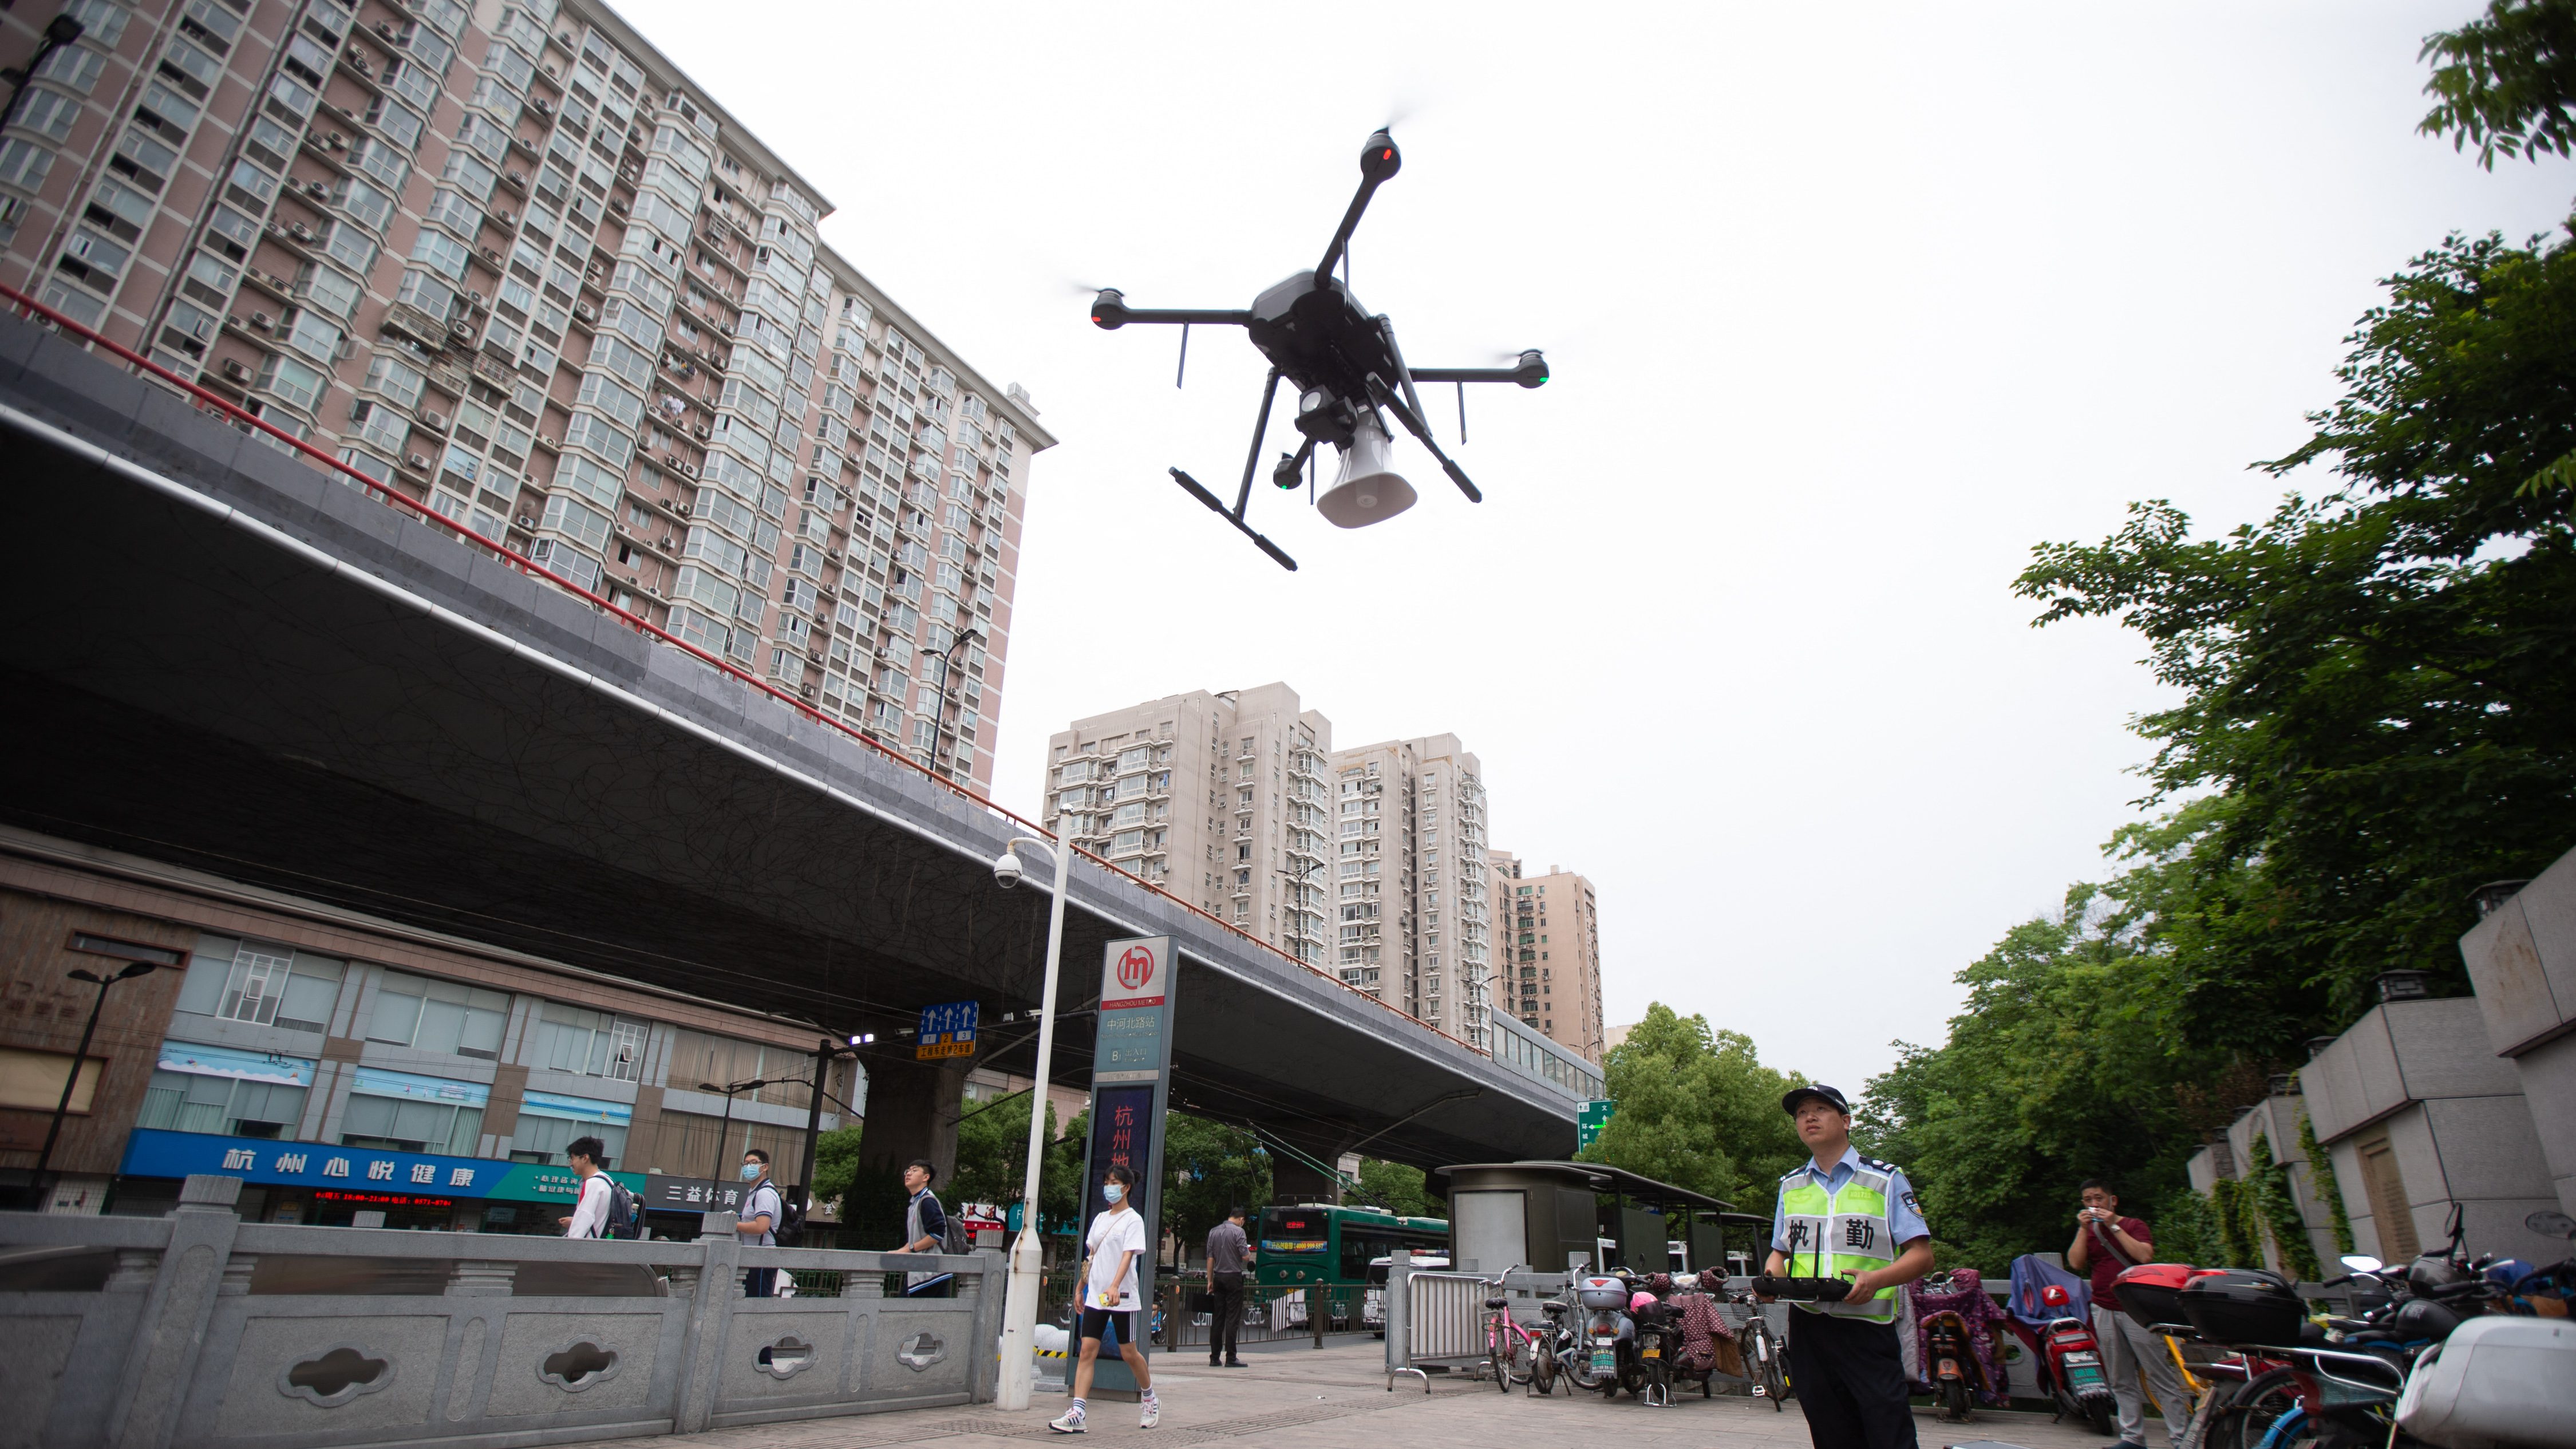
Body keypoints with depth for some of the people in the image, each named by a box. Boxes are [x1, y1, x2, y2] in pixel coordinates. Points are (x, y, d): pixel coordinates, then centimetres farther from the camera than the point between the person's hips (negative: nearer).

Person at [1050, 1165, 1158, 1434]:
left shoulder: (1133, 1220, -7)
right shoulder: (1100, 1219, 13)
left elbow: (1128, 1255, -19)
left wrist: (1114, 1287, -32)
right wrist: (1080, 1287, 16)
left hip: (1122, 1297, -5)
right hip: (1095, 1296, 5)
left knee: (1129, 1353, 4)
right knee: (1087, 1351, -5)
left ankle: (1151, 1401, 26)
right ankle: (1076, 1415, -8)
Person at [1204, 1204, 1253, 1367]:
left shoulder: (1213, 1232, 9)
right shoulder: (1238, 1231, -9)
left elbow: (1210, 1258, 10)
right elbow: (1245, 1257, -13)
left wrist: (1210, 1280, 14)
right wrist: (1248, 1253, 9)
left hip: (1218, 1277, 6)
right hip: (1233, 1277, -5)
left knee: (1217, 1318, 8)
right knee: (1232, 1318, -3)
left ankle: (1215, 1358, 9)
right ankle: (1230, 1358, -4)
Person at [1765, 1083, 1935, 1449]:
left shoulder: (1885, 1179, 3)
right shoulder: (1791, 1185, 15)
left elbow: (1921, 1254, -2)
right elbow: (1780, 1251, 21)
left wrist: (1875, 1279, -20)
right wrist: (1772, 1274, -2)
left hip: (1868, 1329, -4)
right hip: (1808, 1329, 4)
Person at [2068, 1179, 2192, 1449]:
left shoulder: (2134, 1226, 4)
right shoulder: (2086, 1231, 14)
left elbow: (2145, 1256, -14)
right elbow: (2076, 1263, 0)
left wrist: (2114, 1226, -13)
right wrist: (2084, 1229, -6)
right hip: (2104, 1311, 4)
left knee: (2161, 1377, -6)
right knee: (2121, 1381, 5)